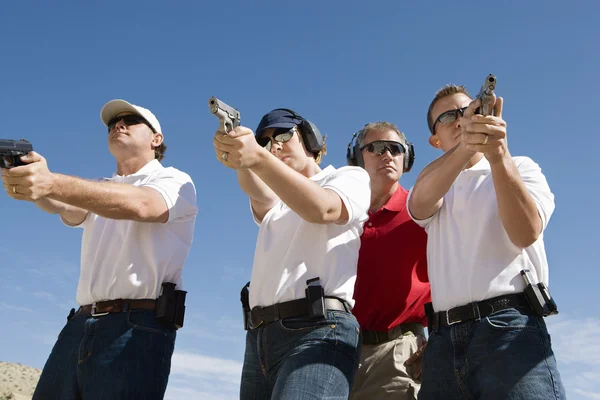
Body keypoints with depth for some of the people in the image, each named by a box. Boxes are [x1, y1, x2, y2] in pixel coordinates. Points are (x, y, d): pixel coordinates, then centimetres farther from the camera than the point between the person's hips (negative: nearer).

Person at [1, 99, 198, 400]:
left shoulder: (174, 182, 3)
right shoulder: (99, 191, 21)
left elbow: (139, 205, -19)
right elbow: (67, 210, -1)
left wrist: (53, 183, -32)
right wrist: (33, 182, -25)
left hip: (135, 328, -5)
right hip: (80, 325, 5)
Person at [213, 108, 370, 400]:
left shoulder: (351, 177, 10)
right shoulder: (274, 202, 25)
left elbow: (321, 209, -14)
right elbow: (259, 195, -1)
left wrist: (259, 159, -26)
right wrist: (240, 159, -24)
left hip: (317, 331, -6)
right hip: (259, 337, 7)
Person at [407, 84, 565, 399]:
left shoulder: (521, 168, 12)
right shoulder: (435, 188, 19)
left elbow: (526, 233, -10)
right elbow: (420, 202, -9)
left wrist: (499, 155, -23)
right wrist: (465, 147, -27)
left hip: (508, 327, -3)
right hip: (443, 338, 3)